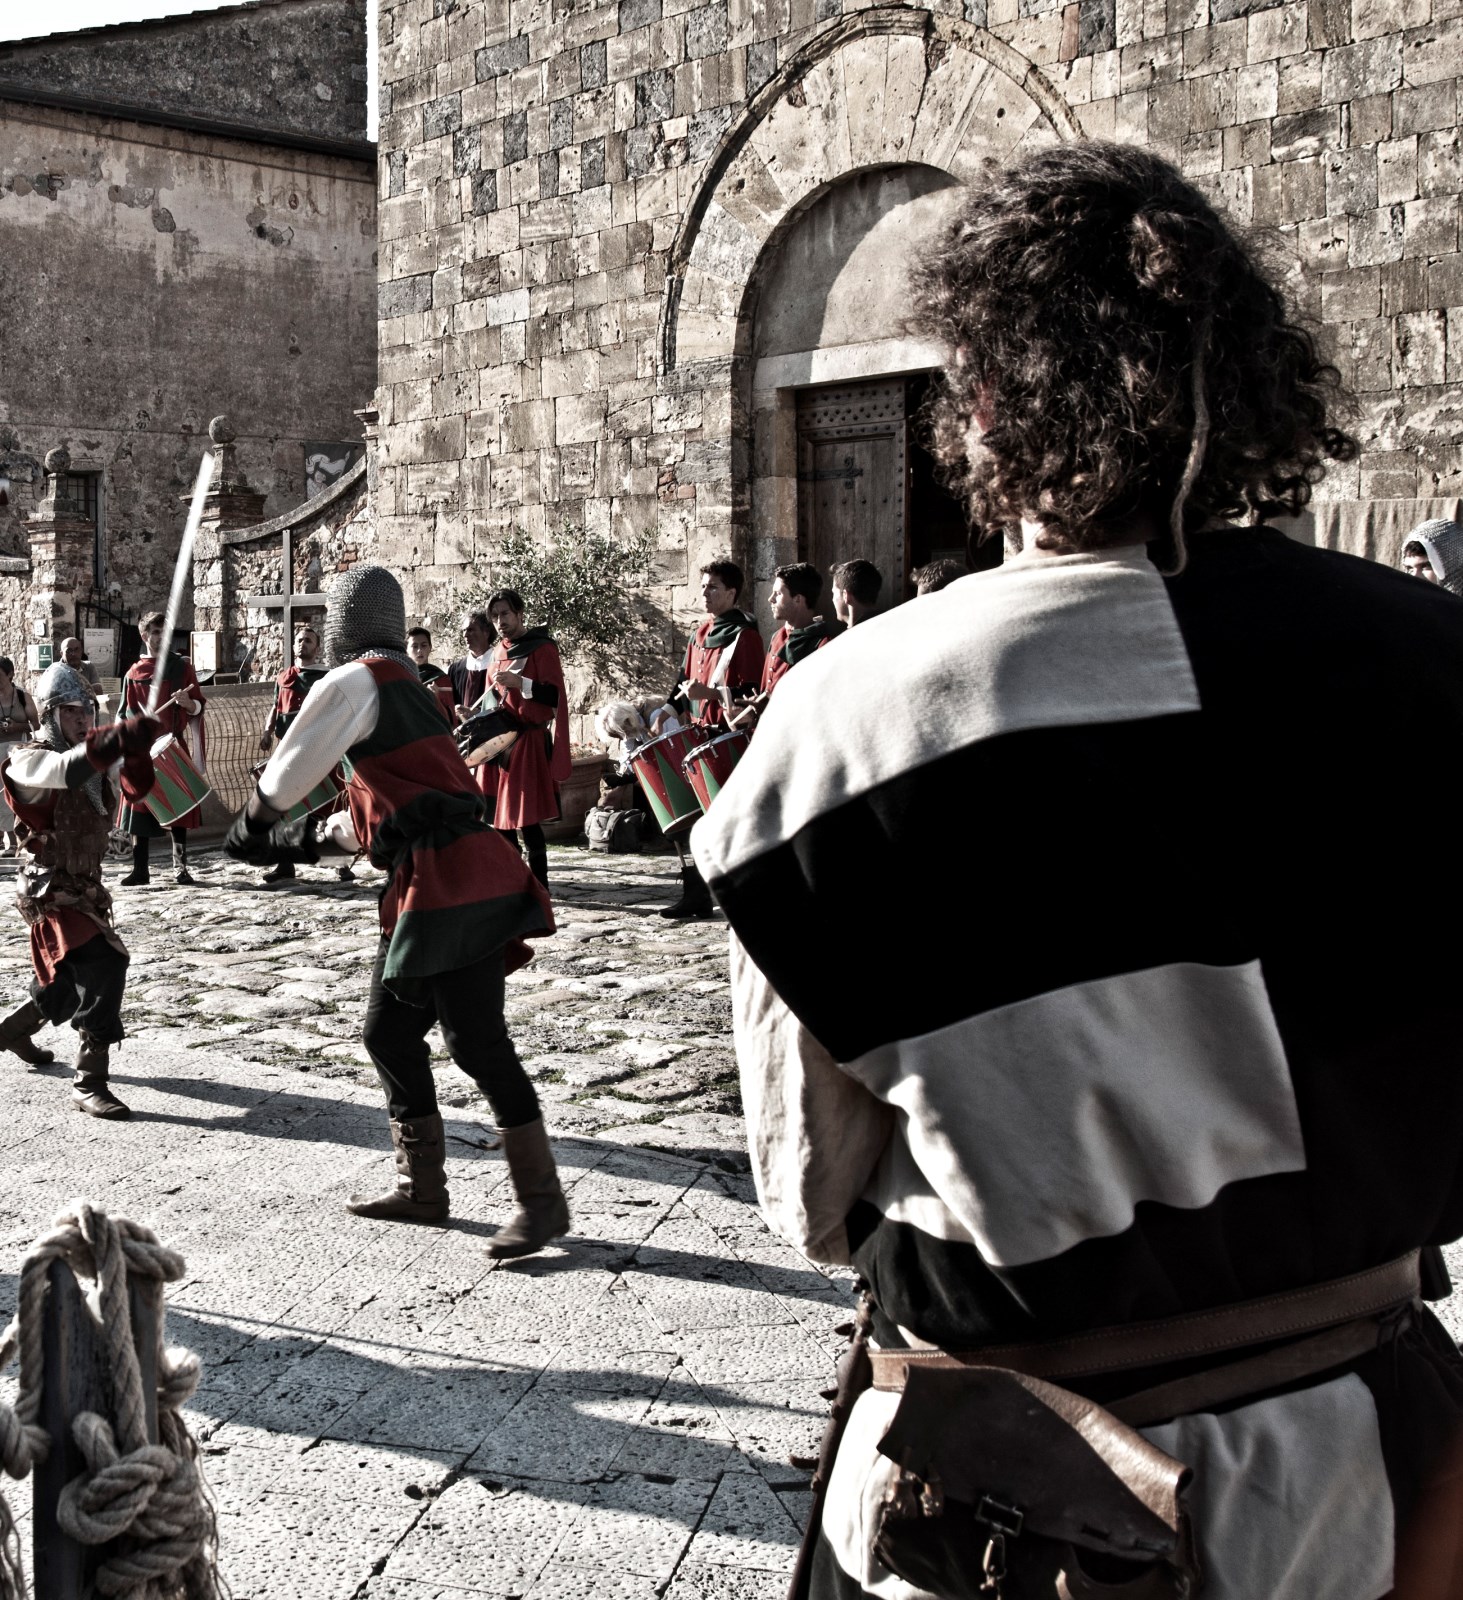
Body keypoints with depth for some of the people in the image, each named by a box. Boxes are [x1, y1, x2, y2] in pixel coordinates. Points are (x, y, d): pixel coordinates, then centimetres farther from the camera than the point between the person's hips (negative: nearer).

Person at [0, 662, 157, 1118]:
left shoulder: (92, 756, 6)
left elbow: (135, 786, -8)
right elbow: (68, 768, -37)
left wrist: (137, 751, -30)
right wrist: (125, 735, -51)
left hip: (85, 885, 8)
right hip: (50, 889, -8)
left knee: (74, 976, 24)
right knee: (104, 966, -23)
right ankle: (89, 1084, -18)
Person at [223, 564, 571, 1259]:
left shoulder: (356, 681, -6)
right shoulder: (404, 683, 23)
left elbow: (289, 770, -1)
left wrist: (251, 828, 17)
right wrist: (309, 840, 30)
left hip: (452, 882, -10)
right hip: (424, 887, 10)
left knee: (476, 1041, -8)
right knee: (388, 1032, 15)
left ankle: (541, 1200, -2)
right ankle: (422, 1187, 23)